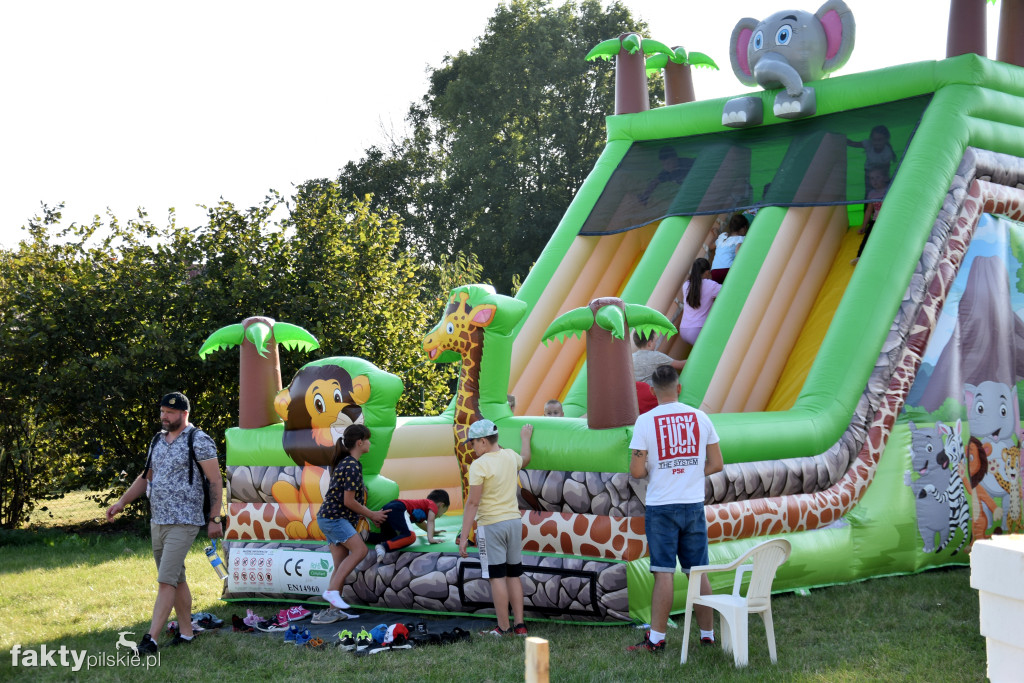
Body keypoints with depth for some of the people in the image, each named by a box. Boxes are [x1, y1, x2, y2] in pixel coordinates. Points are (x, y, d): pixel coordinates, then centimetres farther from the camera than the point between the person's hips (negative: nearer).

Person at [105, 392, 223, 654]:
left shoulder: (198, 440, -9)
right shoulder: (158, 440, 14)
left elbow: (215, 481, -9)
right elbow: (146, 477, 22)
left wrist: (214, 519, -12)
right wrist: (121, 502, 11)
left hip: (183, 523, -8)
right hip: (157, 521, 8)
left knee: (166, 581, -12)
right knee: (176, 579, 14)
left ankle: (151, 639, -16)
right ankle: (186, 632, 22)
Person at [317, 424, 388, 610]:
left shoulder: (345, 463, 18)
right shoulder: (352, 467, -14)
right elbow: (348, 501, -17)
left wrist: (372, 514, 19)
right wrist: (371, 515, -4)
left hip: (330, 517, 10)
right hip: (333, 517, -10)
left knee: (342, 565, 6)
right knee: (360, 550, -21)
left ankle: (334, 609, 5)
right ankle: (332, 590, -23)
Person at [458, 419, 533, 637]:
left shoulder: (479, 465, -14)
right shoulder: (511, 456, 7)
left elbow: (473, 502, -17)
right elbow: (525, 459, 33)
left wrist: (463, 536, -15)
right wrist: (525, 439, 53)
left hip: (491, 524, -7)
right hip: (514, 521, 7)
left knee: (497, 577, -3)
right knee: (514, 575, 12)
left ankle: (503, 628, -1)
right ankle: (519, 625, 14)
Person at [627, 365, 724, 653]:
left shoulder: (645, 421, -8)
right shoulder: (700, 417, 3)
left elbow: (636, 472, -10)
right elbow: (716, 464, 6)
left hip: (661, 507, -3)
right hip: (694, 505, 3)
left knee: (663, 573, -3)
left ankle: (656, 638, -1)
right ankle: (707, 634, 17)